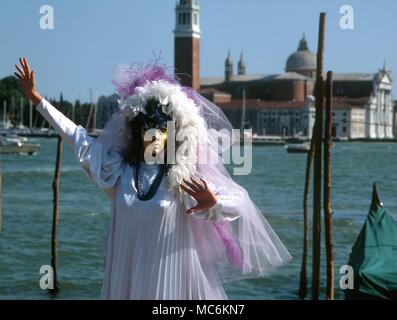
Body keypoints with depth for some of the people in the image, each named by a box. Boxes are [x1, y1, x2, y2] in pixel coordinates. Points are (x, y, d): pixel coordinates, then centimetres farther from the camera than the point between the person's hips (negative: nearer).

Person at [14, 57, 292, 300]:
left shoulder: (185, 177, -4)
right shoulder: (120, 168, 6)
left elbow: (239, 203, -6)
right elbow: (77, 136, 11)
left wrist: (213, 203, -28)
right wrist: (37, 99, 13)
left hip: (170, 276, -3)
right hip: (127, 275, 3)